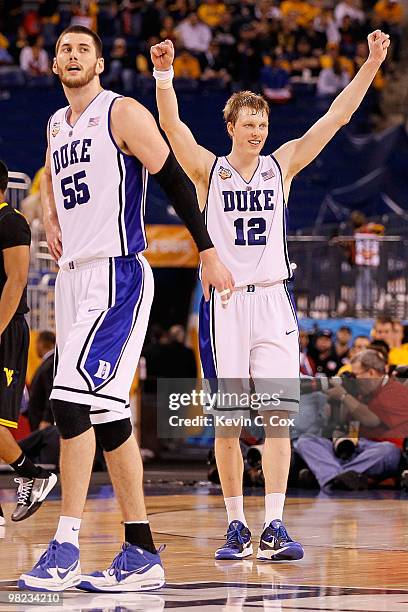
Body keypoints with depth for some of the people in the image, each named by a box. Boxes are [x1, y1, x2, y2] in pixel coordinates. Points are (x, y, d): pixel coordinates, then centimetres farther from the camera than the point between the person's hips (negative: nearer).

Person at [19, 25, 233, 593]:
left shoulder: (123, 113, -7)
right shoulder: (56, 124, 17)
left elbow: (175, 181, -8)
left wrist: (208, 253, -10)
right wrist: (50, 215, 16)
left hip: (118, 275, -9)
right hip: (73, 278, 9)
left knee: (72, 400, -19)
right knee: (108, 414, 8)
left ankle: (66, 547, -17)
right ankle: (141, 556, 12)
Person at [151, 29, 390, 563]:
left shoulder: (281, 166, 8)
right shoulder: (208, 170, 2)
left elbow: (337, 117, 4)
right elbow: (172, 125, -14)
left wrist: (373, 64, -3)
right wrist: (164, 72, -29)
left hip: (273, 302, 2)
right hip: (224, 303, -1)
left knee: (278, 416, -6)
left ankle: (274, 528, -5)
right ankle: (237, 527, 11)